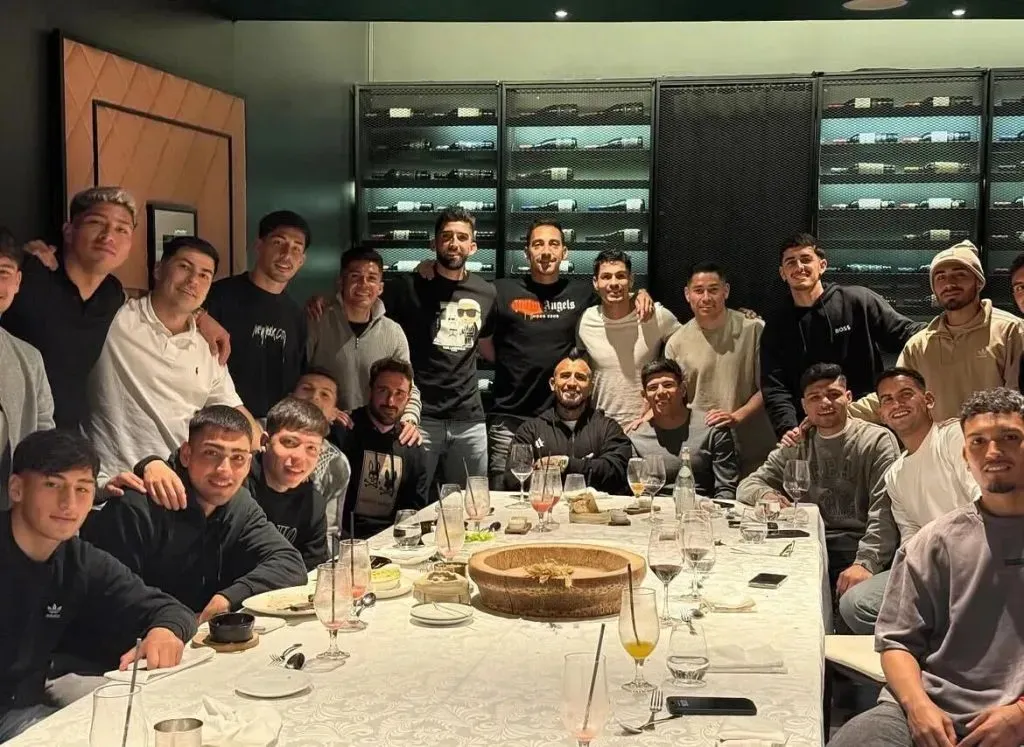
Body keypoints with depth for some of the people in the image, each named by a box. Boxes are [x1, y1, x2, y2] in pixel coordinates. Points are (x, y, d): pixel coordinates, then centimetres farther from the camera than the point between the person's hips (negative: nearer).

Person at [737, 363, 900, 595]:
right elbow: (746, 486, 17)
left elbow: (884, 512, -10)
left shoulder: (877, 440, 2)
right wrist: (766, 495, -10)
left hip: (857, 547, -4)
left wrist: (865, 562, -26)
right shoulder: (796, 447, 18)